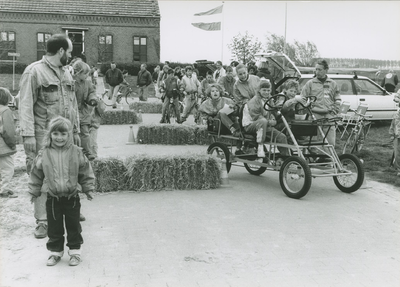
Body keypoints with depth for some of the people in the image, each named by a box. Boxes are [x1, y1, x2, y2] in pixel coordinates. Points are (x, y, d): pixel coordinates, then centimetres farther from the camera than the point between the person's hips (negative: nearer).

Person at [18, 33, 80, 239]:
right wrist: (28, 135, -16)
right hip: (44, 136, -6)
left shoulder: (66, 72, 16)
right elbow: (25, 105, -10)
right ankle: (42, 221, 7)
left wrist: (75, 130, 16)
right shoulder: (34, 72, -6)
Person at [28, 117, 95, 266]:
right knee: (54, 227, 10)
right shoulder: (44, 154, -4)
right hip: (52, 198, 1)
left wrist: (88, 189, 1)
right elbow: (36, 175, 5)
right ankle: (55, 251, 25)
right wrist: (34, 191, 8)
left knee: (73, 226, 9)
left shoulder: (76, 152, -6)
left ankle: (75, 251, 23)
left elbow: (86, 173, 1)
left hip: (72, 197, -1)